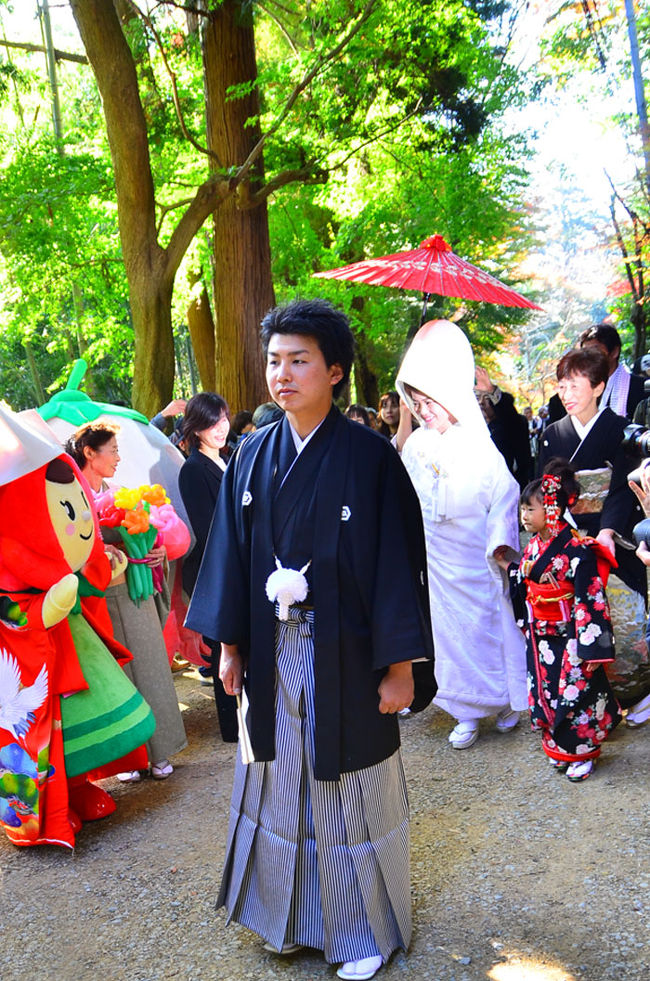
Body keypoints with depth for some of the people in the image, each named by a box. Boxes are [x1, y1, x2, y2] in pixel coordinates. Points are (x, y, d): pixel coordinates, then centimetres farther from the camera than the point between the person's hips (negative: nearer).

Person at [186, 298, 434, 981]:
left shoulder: (370, 457, -11)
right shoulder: (253, 459, 2)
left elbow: (398, 563, -10)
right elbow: (232, 554, 8)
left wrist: (400, 666, -10)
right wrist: (230, 645, 8)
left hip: (345, 655, -4)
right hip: (272, 655, 4)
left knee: (349, 788, 9)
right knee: (280, 777, 15)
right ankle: (292, 909, 36)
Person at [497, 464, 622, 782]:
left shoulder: (578, 550, -20)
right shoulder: (532, 547, 3)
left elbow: (591, 601, -20)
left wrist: (592, 648, -20)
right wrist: (509, 568, 3)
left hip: (571, 640, -7)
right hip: (540, 639, 7)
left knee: (576, 694, 4)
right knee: (546, 693, 14)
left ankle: (582, 753, 23)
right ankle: (558, 748, 32)